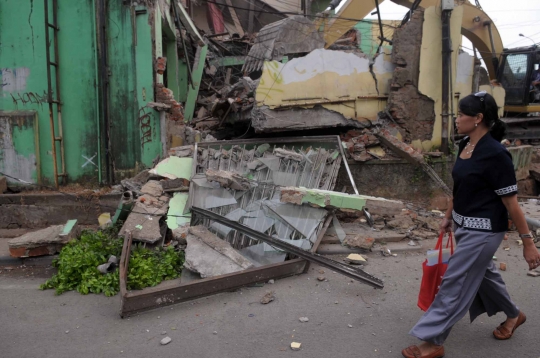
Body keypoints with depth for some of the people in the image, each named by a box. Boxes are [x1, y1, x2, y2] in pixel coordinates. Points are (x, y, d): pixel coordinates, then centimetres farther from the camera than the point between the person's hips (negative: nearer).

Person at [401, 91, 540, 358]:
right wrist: (449, 216, 20)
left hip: (483, 230, -9)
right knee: (481, 273, 26)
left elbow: (511, 203, -18)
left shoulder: (495, 154, -23)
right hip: (465, 225, 9)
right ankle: (513, 315, 53)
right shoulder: (465, 145, 2)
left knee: (455, 283, -1)